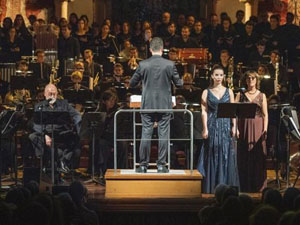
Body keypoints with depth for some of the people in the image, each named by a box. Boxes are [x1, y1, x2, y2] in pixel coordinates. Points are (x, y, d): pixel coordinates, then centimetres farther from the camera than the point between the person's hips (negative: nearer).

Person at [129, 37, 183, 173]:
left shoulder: (143, 65, -4)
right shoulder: (170, 65, -5)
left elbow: (132, 83, 5)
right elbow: (179, 83, 3)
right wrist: (181, 81, 26)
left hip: (147, 105, 0)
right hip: (165, 105, 0)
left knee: (146, 135, 4)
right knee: (163, 135, 4)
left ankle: (143, 165, 6)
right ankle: (161, 165, 5)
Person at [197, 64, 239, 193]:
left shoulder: (228, 91, 10)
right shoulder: (207, 92, 5)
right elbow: (204, 111, 0)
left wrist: (234, 126, -3)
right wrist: (205, 128, -10)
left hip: (226, 126, 2)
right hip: (212, 126, -2)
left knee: (226, 154, -1)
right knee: (213, 155, -1)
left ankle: (226, 185, 5)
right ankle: (213, 186, 3)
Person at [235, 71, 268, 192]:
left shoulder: (261, 95, 8)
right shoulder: (240, 95, 7)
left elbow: (265, 114, 5)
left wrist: (265, 130, -5)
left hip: (258, 127, 0)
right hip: (244, 127, 0)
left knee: (258, 156, -1)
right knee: (244, 157, 0)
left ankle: (257, 185, 6)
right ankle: (245, 186, 7)